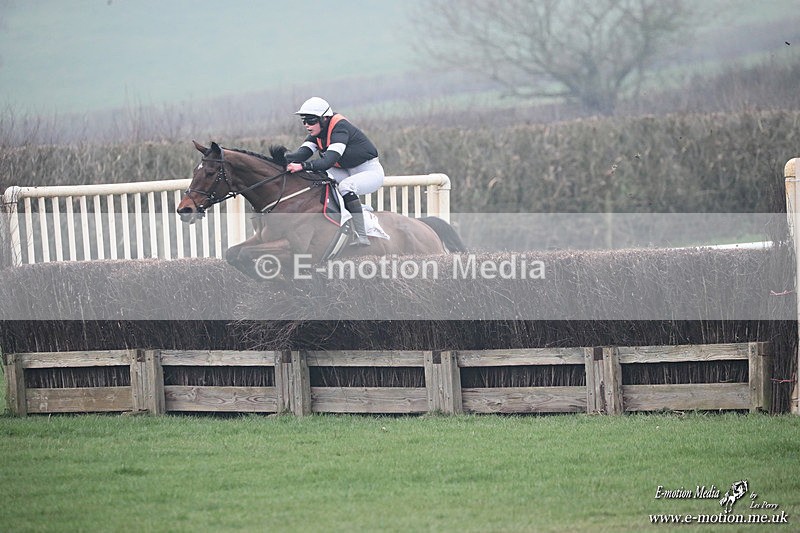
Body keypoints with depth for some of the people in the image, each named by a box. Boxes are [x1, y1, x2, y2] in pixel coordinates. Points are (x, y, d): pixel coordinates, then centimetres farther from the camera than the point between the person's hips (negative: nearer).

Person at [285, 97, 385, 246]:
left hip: (371, 172, -9)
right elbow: (301, 154, -16)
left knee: (345, 186, -37)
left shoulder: (340, 128, -27)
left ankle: (361, 236, -33)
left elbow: (329, 161, -39)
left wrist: (303, 166, -52)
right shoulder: (317, 133, -2)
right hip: (348, 173, 9)